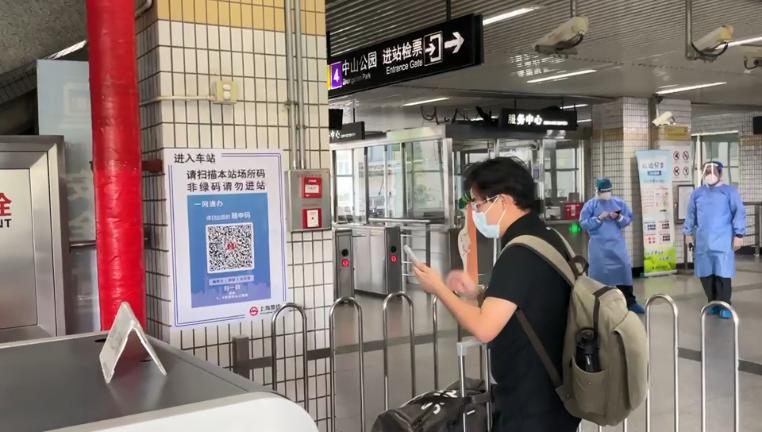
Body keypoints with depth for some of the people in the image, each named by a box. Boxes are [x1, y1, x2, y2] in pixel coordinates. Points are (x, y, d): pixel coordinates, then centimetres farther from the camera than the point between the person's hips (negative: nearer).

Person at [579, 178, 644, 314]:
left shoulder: (619, 202, 8)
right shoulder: (590, 205, 0)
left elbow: (628, 219, 9)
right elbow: (584, 223, -5)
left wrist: (619, 217, -11)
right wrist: (599, 218, -16)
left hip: (617, 243, 2)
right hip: (598, 244, -2)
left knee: (624, 268, -2)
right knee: (598, 271, -1)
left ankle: (630, 302, 6)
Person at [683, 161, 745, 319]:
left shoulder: (730, 191, 1)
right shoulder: (697, 193, 13)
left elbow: (739, 213, -3)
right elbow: (691, 214, 18)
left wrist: (739, 235, -8)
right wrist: (688, 233, 14)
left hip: (723, 241, -4)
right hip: (702, 242, 4)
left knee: (722, 273, -5)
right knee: (705, 273, 6)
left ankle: (724, 305, 6)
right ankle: (713, 303, 19)